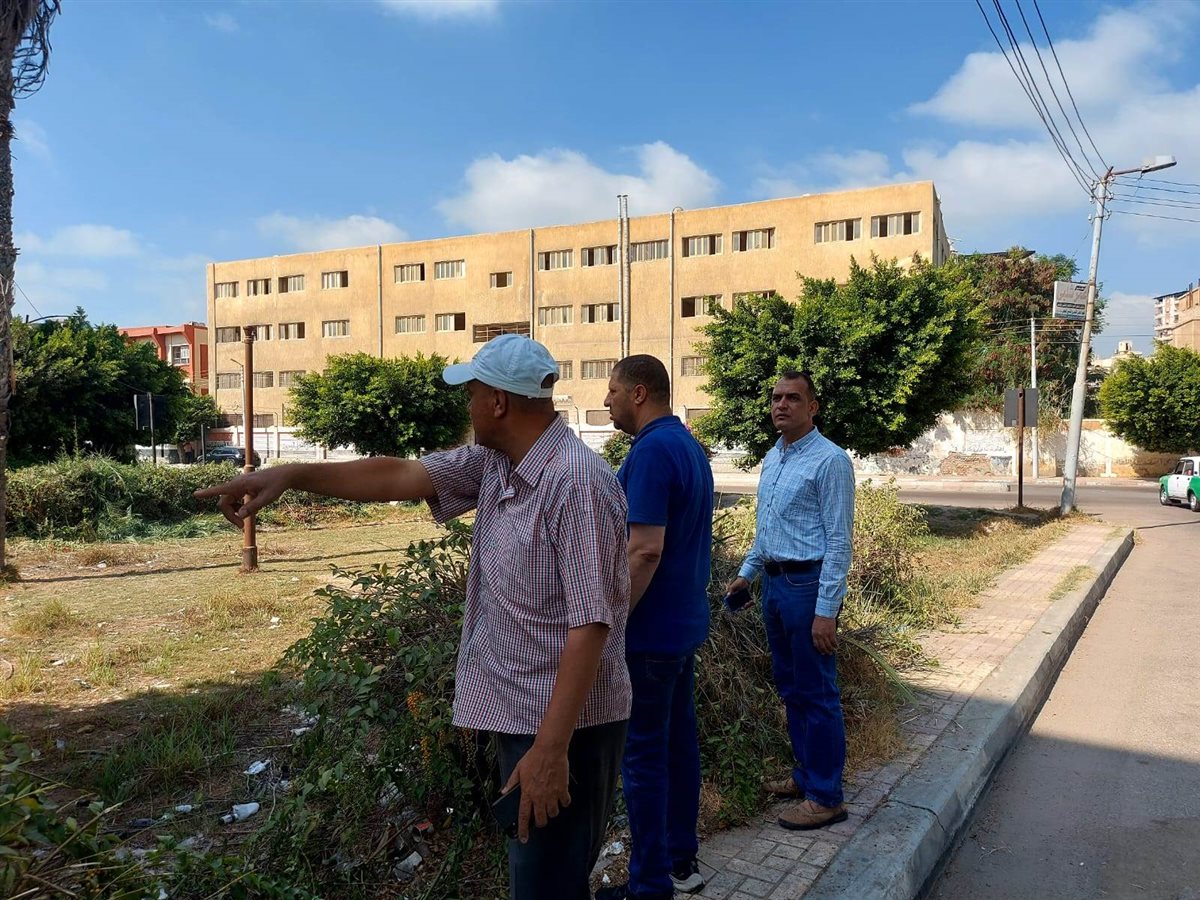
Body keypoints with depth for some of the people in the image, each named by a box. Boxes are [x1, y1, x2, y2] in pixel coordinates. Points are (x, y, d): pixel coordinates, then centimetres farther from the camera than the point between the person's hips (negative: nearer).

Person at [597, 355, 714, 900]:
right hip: (685, 624, 10)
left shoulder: (652, 450, -19)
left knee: (643, 755, 2)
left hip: (649, 631, -10)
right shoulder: (690, 446, 11)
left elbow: (645, 550, -26)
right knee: (678, 741, 17)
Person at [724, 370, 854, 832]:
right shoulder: (772, 459, 12)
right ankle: (806, 773, 32)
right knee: (789, 687, 17)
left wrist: (826, 610, -19)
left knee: (817, 693, 1)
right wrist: (747, 571, 22)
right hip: (774, 582, 8)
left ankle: (825, 796, 14)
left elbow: (839, 541, -17)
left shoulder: (830, 460, -14)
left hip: (808, 584, -8)